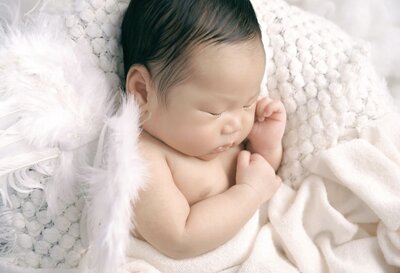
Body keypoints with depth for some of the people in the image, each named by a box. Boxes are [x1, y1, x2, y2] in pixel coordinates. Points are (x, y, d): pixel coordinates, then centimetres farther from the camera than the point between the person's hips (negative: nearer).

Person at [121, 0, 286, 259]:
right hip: (176, 265, -5)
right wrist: (250, 191, -21)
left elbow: (267, 182, 10)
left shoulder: (206, 132, -4)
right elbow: (180, 242, -29)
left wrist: (268, 148, -9)